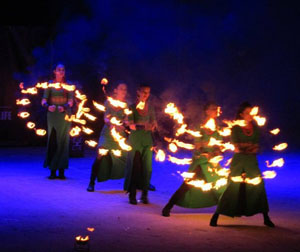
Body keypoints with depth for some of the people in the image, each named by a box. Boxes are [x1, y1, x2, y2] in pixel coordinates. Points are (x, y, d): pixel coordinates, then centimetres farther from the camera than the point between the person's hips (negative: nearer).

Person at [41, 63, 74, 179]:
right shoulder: (49, 84, 6)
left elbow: (71, 101, -4)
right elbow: (44, 100, -2)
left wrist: (64, 107, -24)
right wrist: (48, 106, -24)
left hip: (64, 115, 0)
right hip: (52, 115, 0)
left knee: (63, 142, 0)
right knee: (53, 141, -2)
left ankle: (61, 171, 1)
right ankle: (52, 171, -1)